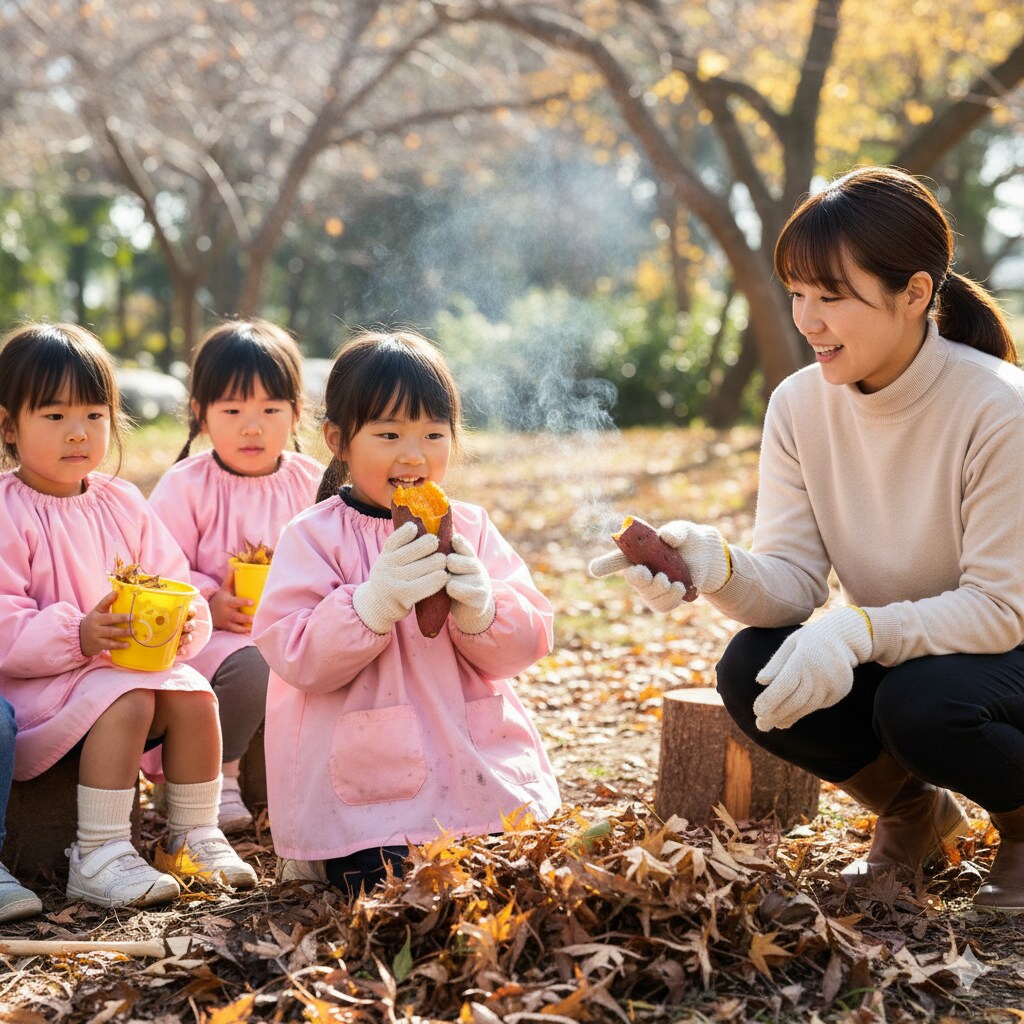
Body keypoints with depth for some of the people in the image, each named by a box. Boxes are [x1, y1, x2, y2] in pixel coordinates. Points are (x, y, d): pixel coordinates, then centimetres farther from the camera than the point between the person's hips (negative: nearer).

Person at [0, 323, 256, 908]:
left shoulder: (122, 504, 9)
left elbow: (175, 583, 9)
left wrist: (183, 624, -15)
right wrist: (77, 636, -32)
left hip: (136, 662, 6)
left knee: (194, 694, -15)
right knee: (125, 701, -30)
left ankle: (195, 835, 2)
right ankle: (98, 856, -24)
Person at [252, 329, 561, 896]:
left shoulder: (471, 528, 7)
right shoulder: (314, 536, -5)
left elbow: (527, 641, 2)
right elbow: (293, 656, -14)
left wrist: (480, 607, -20)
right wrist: (373, 603, -29)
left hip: (479, 766, 4)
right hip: (369, 776, -4)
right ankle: (318, 855, 8)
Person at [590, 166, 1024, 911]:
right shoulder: (801, 406, -7)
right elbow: (793, 579, -12)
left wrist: (858, 630, -37)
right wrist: (717, 566, -34)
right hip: (885, 655, 5)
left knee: (921, 703, -35)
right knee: (750, 671, -21)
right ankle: (915, 813, 8)